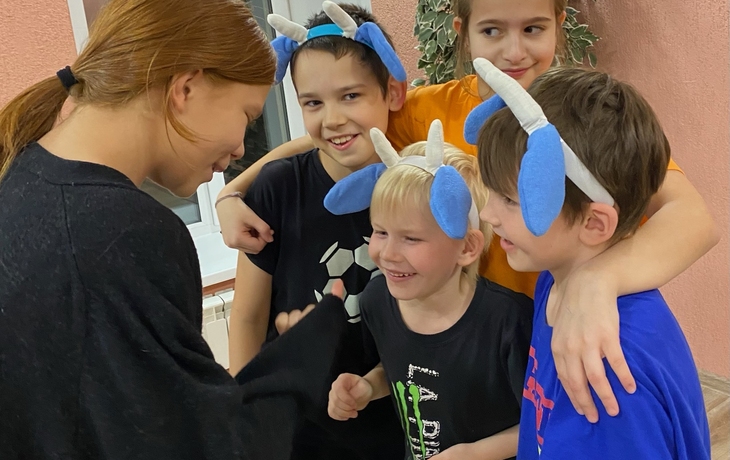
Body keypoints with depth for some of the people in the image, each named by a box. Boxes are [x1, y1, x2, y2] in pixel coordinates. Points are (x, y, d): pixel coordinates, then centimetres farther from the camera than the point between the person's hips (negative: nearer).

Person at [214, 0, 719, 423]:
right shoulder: (430, 111, -11)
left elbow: (695, 217, -32)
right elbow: (322, 141, 1)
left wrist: (594, 281, -51)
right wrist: (233, 193, -16)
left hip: (569, 364, -1)